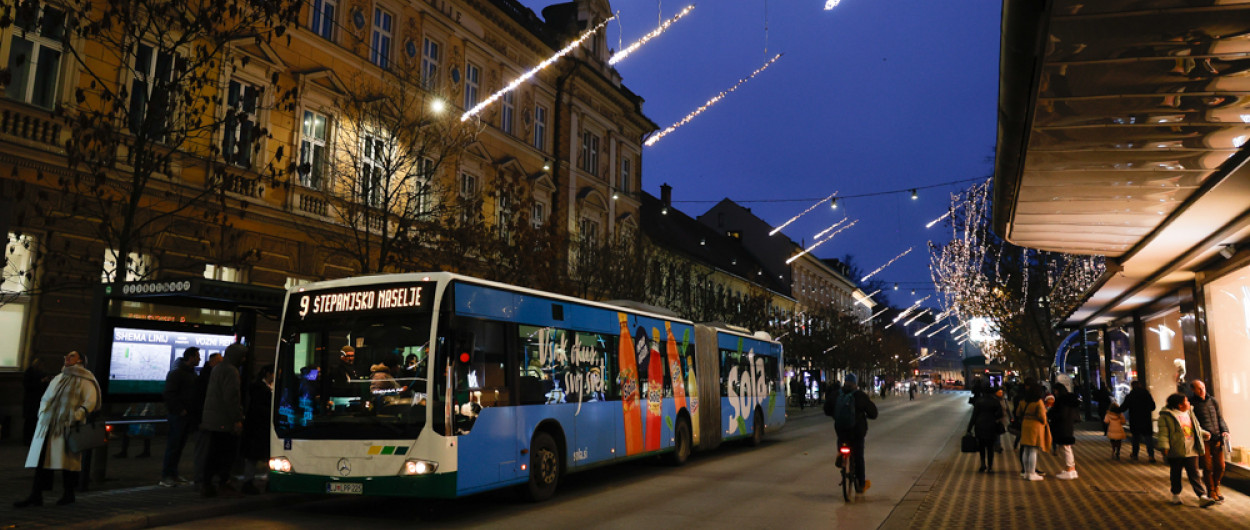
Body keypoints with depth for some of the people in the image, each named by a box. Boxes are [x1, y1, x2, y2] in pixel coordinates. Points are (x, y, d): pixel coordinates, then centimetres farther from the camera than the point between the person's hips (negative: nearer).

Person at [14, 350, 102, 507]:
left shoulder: (85, 380, 2)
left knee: (67, 458, -3)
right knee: (41, 458, 0)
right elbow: (45, 398, 27)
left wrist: (79, 414, -20)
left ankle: (69, 494, 9)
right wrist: (42, 417, 12)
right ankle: (36, 496, 1)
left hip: (68, 425, -6)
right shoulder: (58, 378, 23)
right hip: (48, 424, 6)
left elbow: (91, 400, -7)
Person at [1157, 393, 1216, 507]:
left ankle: (1202, 496, -3)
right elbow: (1163, 432, -11)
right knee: (1176, 474, 8)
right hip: (1176, 451, -4)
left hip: (1191, 450, 4)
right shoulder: (1167, 415, -8)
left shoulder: (1189, 413, 12)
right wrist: (1164, 446, -18)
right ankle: (1176, 495, 22)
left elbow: (1196, 428, 25)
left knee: (1194, 473, 0)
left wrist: (1204, 434, 7)